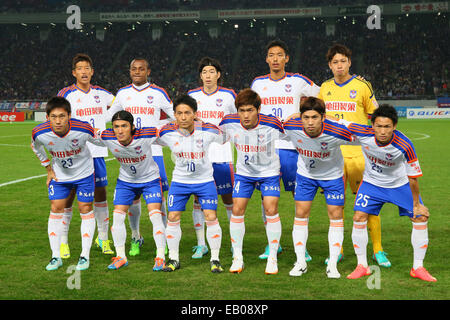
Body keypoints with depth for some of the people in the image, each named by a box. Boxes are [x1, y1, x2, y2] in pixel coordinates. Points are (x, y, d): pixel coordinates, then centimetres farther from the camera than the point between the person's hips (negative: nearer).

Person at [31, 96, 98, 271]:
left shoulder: (83, 129, -32)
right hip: (59, 175, 2)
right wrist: (48, 169, 2)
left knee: (85, 209, 1)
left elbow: (97, 141, -7)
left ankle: (85, 255, 11)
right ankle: (56, 256, 8)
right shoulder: (39, 133, -26)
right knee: (56, 209, -1)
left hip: (84, 173, -1)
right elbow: (35, 147, 0)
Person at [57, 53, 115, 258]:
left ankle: (103, 238, 20)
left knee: (100, 193, 8)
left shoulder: (101, 94, 8)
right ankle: (62, 242, 7)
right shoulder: (66, 94, -4)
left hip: (97, 151, 4)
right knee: (68, 195, -2)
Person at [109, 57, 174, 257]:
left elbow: (176, 116, 10)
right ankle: (136, 237, 17)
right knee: (132, 196, 2)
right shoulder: (122, 93, 8)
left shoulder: (158, 93, 1)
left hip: (153, 152, -2)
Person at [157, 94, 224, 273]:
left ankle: (215, 259, 6)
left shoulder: (208, 130, -17)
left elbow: (223, 139, 6)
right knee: (173, 217, -1)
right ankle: (173, 258, 15)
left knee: (211, 217, -8)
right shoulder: (168, 133, -14)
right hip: (179, 181, 1)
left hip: (205, 180, -1)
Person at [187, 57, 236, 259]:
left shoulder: (228, 96, 3)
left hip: (222, 154, -1)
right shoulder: (192, 96, 6)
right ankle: (201, 244, 10)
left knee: (228, 198, 2)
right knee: (198, 199, 1)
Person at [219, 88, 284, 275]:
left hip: (269, 171, -2)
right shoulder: (229, 123, -20)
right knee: (237, 209, -4)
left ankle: (273, 258, 3)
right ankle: (237, 258, 9)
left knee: (271, 210, -11)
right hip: (243, 172, 2)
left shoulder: (272, 125, -26)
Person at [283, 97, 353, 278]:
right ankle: (300, 262, 10)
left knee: (335, 215, 0)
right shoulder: (291, 127, -29)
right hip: (305, 173, 2)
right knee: (301, 214, -1)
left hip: (332, 175, -2)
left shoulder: (336, 132, -35)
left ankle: (332, 265, 9)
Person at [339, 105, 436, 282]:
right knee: (359, 217, -13)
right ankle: (362, 266, 4)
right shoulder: (363, 134, -28)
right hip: (372, 183, 1)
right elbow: (336, 121, -14)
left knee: (421, 218, -6)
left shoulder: (404, 146, -32)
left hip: (400, 184, -1)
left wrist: (416, 204, -11)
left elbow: (413, 176, -20)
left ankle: (417, 268, 10)